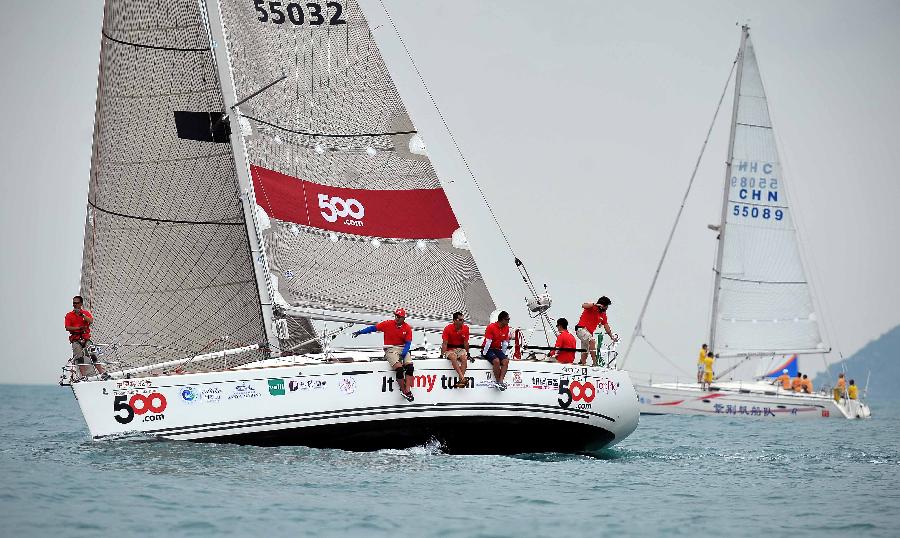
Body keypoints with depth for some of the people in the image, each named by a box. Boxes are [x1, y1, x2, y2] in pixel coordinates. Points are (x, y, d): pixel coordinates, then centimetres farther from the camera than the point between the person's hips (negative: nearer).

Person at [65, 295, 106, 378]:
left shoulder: (86, 313, 12)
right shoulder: (69, 315, 9)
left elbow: (91, 321, -8)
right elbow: (67, 328, -2)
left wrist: (81, 314, -15)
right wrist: (79, 328, -12)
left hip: (86, 338, 0)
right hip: (76, 339, 0)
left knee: (92, 355, -13)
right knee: (79, 358, -15)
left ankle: (102, 373, -16)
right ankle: (83, 376, -18)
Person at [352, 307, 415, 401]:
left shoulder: (407, 328, 2)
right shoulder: (388, 324, -2)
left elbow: (408, 343, -1)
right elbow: (373, 328, 2)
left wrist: (403, 354, -17)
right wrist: (360, 332, -5)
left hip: (403, 349, 3)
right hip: (391, 349, -3)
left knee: (409, 366, -23)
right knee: (399, 368, -26)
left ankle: (408, 390, -23)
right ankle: (403, 390, -15)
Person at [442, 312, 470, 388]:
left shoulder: (465, 328, -2)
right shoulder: (448, 328, -11)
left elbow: (466, 343, 5)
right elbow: (445, 343, -11)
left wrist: (468, 353, 5)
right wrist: (442, 354, -18)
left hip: (460, 349, 3)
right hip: (450, 349, -3)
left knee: (464, 358, -29)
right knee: (453, 358, -35)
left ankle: (461, 381, -37)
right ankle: (462, 377, -48)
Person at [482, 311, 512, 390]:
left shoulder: (506, 328, 5)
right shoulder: (491, 327, -13)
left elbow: (505, 343, 11)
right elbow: (488, 342, -13)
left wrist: (504, 354, 11)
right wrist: (484, 354, -11)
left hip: (498, 349, 6)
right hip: (489, 349, -6)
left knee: (506, 361, -22)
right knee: (496, 361, -32)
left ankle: (500, 381, -32)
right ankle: (497, 381, -22)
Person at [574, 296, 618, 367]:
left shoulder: (603, 315, 12)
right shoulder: (592, 308, -9)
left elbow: (606, 326, 19)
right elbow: (584, 306, -29)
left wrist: (612, 336, 15)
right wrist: (595, 304, -35)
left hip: (589, 333, 9)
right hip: (581, 329, -9)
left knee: (585, 352, 12)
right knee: (592, 341, -31)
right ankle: (594, 362, -36)